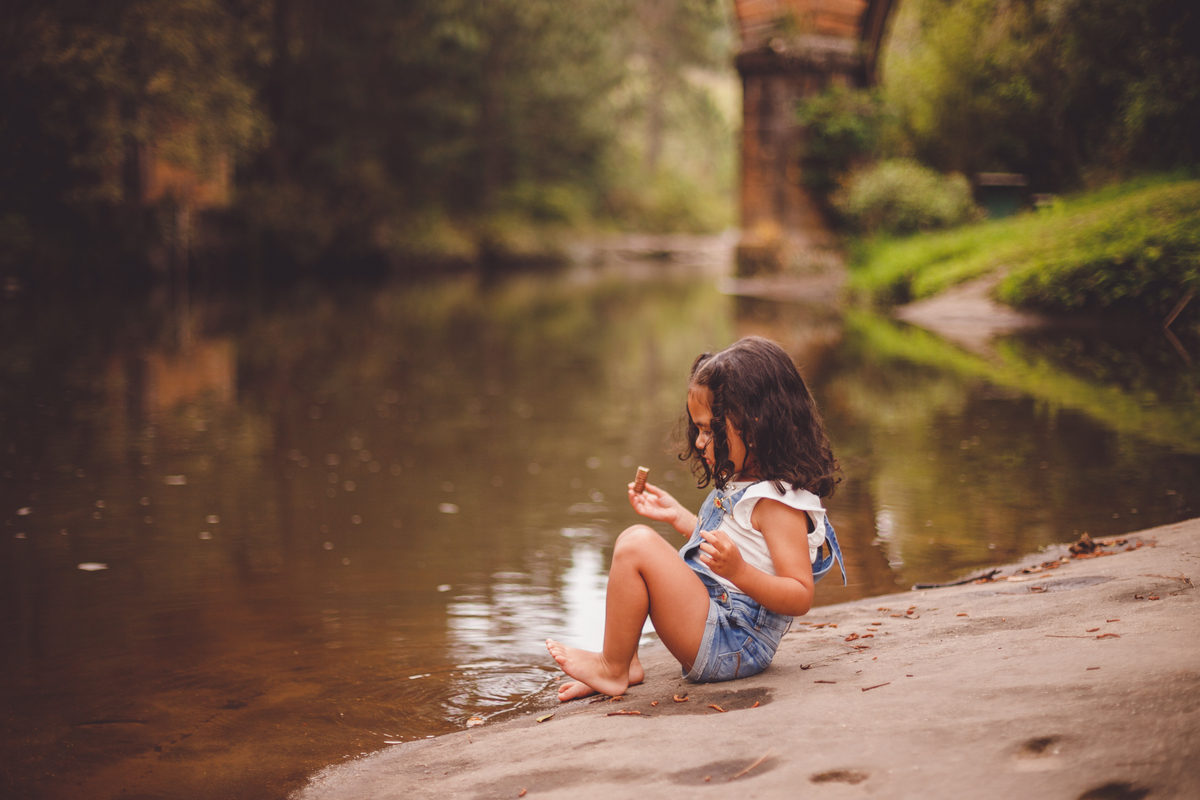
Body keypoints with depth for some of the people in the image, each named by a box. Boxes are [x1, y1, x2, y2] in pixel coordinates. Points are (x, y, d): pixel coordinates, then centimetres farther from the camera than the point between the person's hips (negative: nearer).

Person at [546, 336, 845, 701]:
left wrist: (740, 572, -36)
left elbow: (800, 598, -22)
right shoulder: (739, 485, 13)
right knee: (635, 540, 20)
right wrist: (679, 517, 26)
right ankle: (625, 661, 9)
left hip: (729, 648, -11)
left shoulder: (779, 501, -18)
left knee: (638, 546, -21)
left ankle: (612, 669, -6)